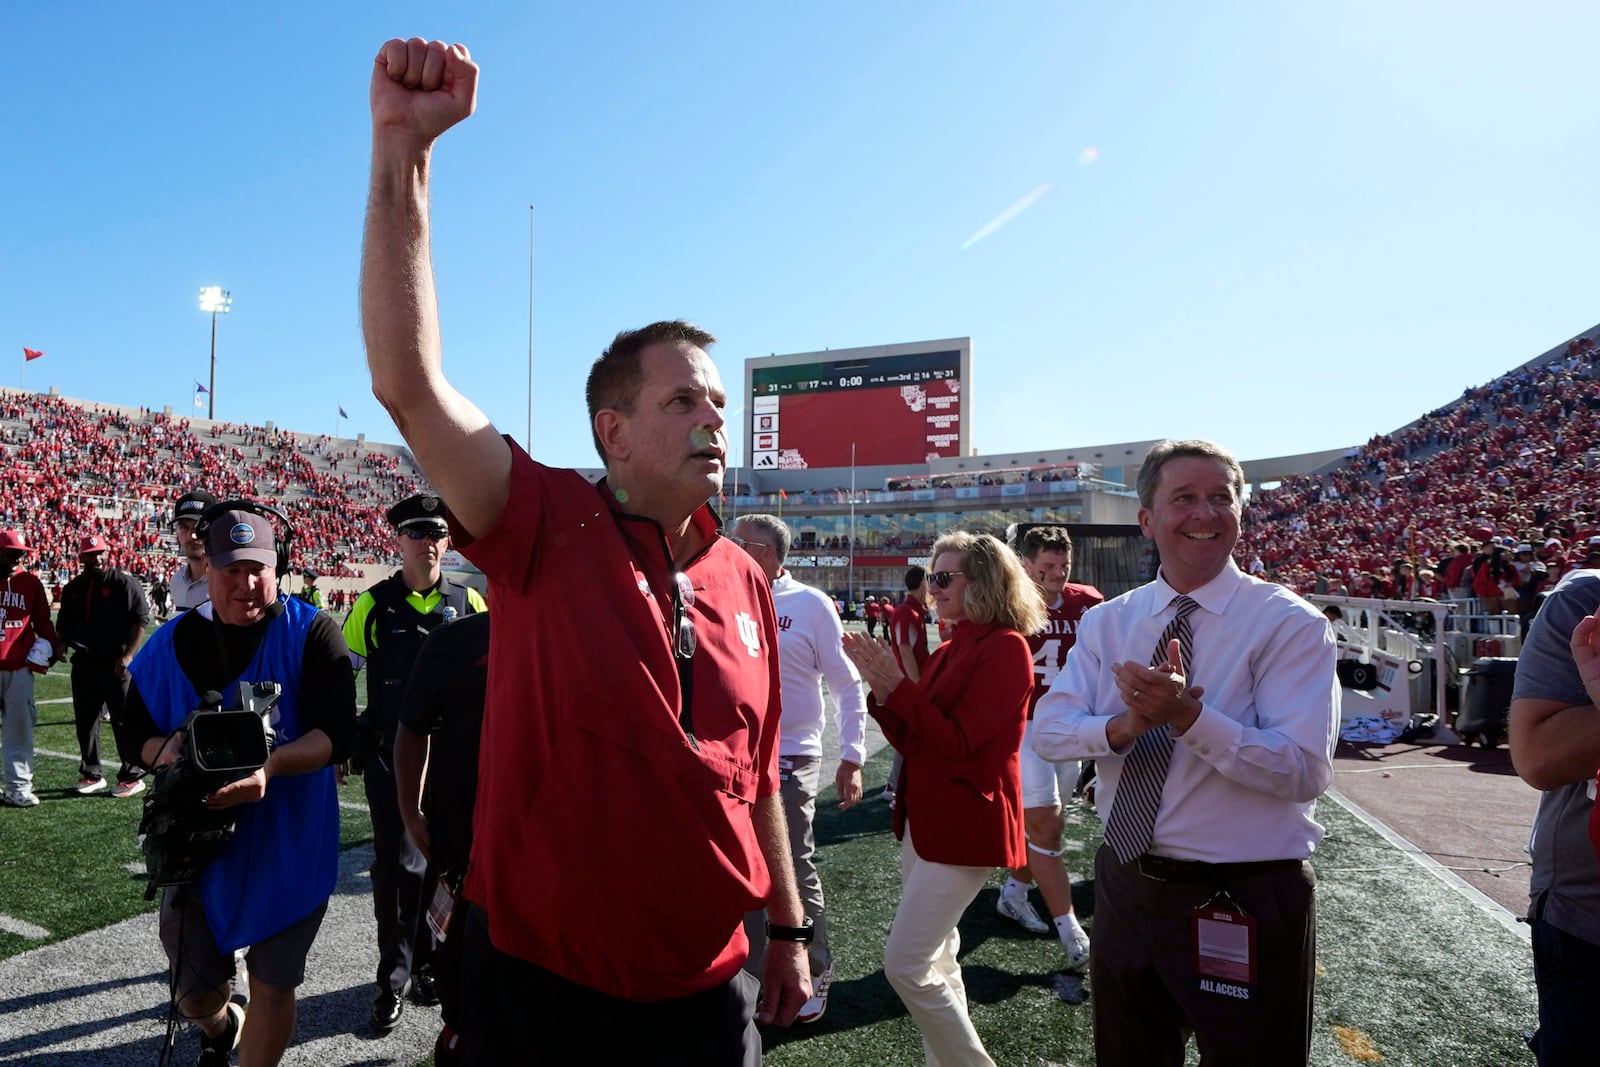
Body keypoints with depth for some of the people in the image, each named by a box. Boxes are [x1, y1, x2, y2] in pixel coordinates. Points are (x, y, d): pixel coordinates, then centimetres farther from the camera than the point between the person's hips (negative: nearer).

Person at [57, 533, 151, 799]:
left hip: (115, 664, -6)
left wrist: (127, 656, -16)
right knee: (85, 721, 13)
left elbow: (141, 619, -11)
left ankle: (132, 777, 4)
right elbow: (63, 625, 21)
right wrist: (62, 644, -1)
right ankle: (91, 774, 25)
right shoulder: (73, 588, 12)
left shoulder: (123, 582, -6)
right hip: (84, 663, 6)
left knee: (123, 722, -3)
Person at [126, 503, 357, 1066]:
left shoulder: (310, 632, -11)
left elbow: (338, 733, -17)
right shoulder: (171, 644, 1)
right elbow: (136, 731, 8)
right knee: (193, 992, 16)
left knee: (273, 986, 6)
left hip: (289, 843, -3)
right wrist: (165, 750, -15)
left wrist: (269, 766, -34)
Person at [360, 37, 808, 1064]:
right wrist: (404, 146, -31)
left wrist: (790, 931, 11)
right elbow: (410, 382, -26)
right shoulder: (547, 526, -12)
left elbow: (755, 775, 7)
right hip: (537, 976, -3)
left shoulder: (745, 581, -1)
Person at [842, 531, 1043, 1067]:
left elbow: (958, 742, -19)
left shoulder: (1005, 647, -13)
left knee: (905, 965, -7)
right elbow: (911, 741, 9)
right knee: (936, 960, 18)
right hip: (926, 821, 9)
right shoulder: (947, 651, 11)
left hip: (965, 827, -9)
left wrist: (897, 685, -19)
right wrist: (878, 685, -3)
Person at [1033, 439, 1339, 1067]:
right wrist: (1124, 726, -26)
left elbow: (1305, 771, -21)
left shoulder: (1290, 624, -12)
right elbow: (1048, 730, -6)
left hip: (1246, 903, -4)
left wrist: (1186, 714, -34)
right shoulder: (1107, 622, 1)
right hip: (1125, 888, 5)